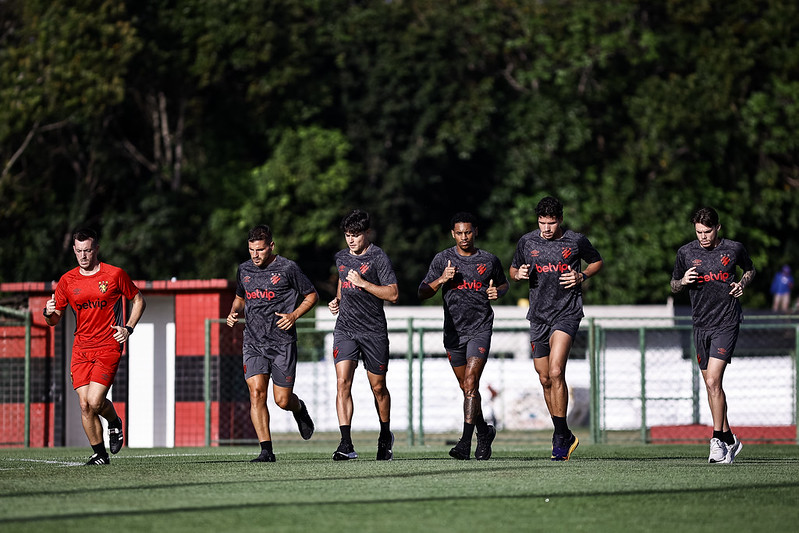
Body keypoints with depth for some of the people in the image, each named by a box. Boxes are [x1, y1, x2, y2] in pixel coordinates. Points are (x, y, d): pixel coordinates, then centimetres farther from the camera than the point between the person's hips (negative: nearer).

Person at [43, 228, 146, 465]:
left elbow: (138, 300, 11)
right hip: (81, 348, 3)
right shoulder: (67, 281, 5)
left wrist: (128, 328, -2)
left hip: (108, 347, -3)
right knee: (84, 405, -5)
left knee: (95, 401, -16)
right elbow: (54, 320, 12)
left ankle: (114, 422, 17)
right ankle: (99, 454, 10)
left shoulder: (115, 275, -3)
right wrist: (49, 313, -12)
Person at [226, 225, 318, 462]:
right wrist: (234, 313, 5)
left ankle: (299, 409, 38)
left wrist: (294, 316, -11)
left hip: (282, 343, -3)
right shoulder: (244, 270, 9)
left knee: (282, 400, 0)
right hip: (253, 342, 3)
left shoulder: (287, 268, -5)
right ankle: (266, 450, -11)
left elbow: (312, 295, 4)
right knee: (256, 392, -13)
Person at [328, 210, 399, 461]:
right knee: (343, 382, -13)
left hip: (374, 331, -4)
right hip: (345, 329, 4)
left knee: (378, 387, 8)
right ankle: (346, 444, -19)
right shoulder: (341, 258, 12)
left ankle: (385, 436, 32)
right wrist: (337, 300, 12)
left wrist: (363, 283, -18)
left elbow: (393, 294, -12)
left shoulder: (378, 257, -6)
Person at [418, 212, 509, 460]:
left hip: (480, 329, -3)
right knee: (467, 388, 11)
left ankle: (465, 442, -21)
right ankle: (484, 432, 33)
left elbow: (503, 284, 21)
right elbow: (422, 293, 3)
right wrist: (441, 279, -15)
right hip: (453, 332, 3)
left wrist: (497, 291, -3)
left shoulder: (489, 260, 3)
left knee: (470, 384, -16)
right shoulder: (443, 259, 3)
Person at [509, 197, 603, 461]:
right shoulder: (527, 241, 5)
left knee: (556, 372, -20)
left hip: (567, 313, -4)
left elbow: (597, 262, 14)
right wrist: (519, 274, -5)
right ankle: (565, 437, 25)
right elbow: (512, 270, 18)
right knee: (545, 379, 9)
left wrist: (581, 276, -5)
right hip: (538, 315, 4)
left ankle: (561, 438, -15)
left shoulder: (577, 241, -2)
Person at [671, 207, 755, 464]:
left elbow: (749, 269, 18)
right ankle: (729, 438, 24)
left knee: (713, 381, -16)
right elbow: (673, 286, 13)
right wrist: (683, 281, -9)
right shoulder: (686, 252, 2)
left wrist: (742, 283, -2)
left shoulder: (734, 249, -2)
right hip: (701, 325, 4)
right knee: (710, 385, 10)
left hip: (726, 324, -4)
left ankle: (718, 441, -10)